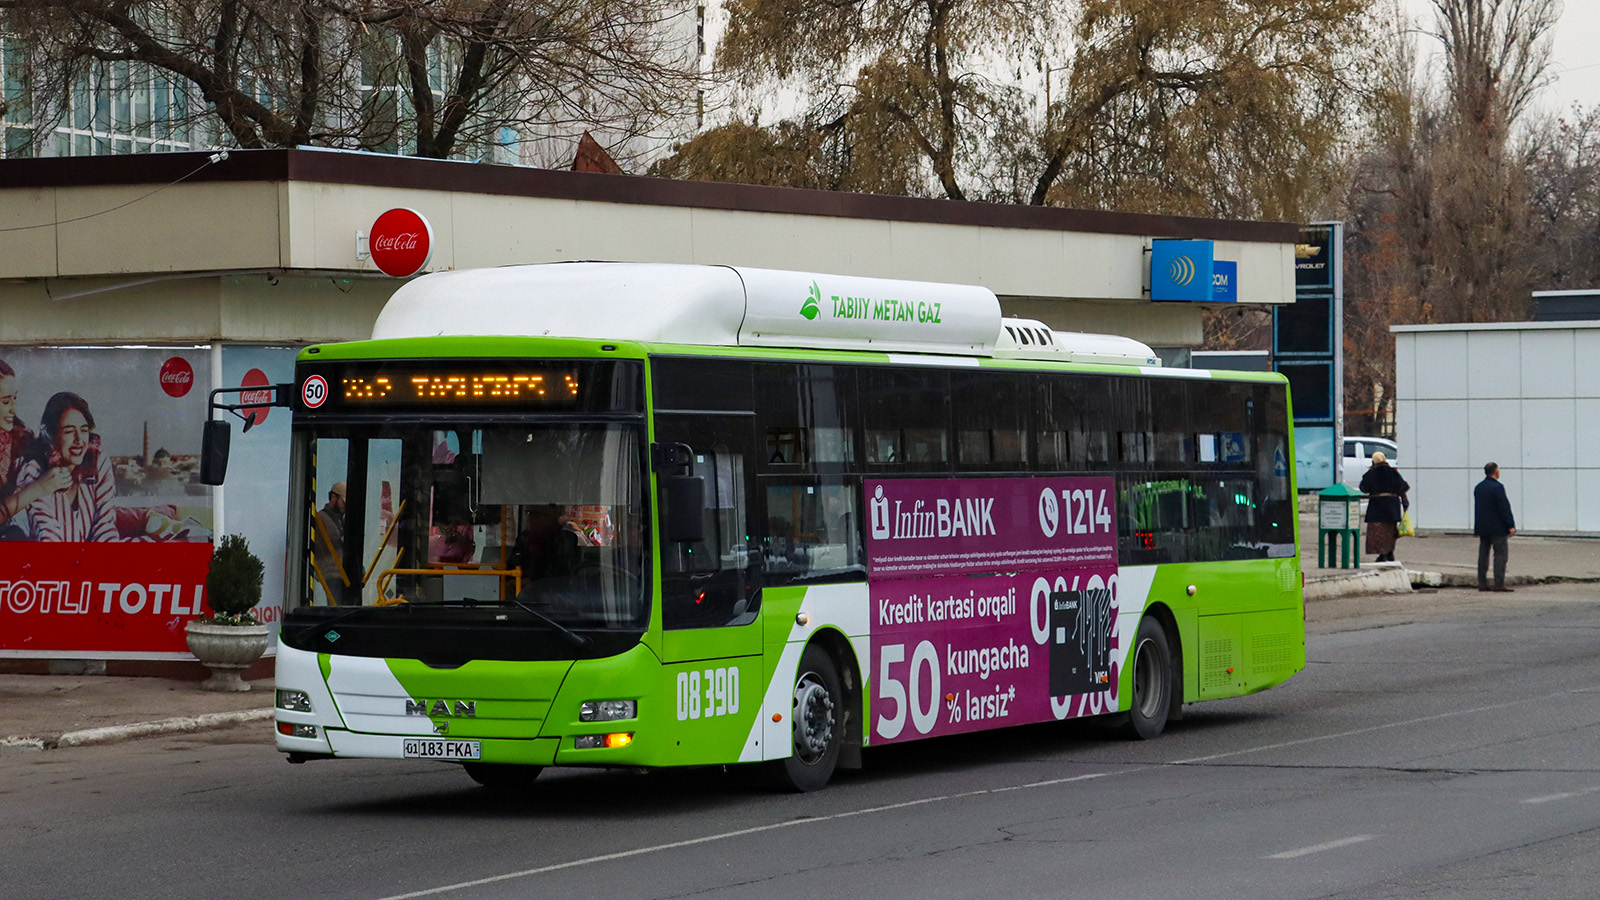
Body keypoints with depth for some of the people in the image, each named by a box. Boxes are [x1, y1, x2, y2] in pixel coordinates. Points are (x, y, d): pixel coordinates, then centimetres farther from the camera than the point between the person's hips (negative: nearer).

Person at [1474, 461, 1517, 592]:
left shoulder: (1478, 487, 10)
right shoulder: (1497, 487, -16)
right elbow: (1504, 508, -17)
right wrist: (1510, 526, -14)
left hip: (1482, 527, 8)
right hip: (1497, 527, -8)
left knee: (1483, 554, 9)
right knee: (1500, 554, -4)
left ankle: (1482, 583, 8)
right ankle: (1499, 584, -9)